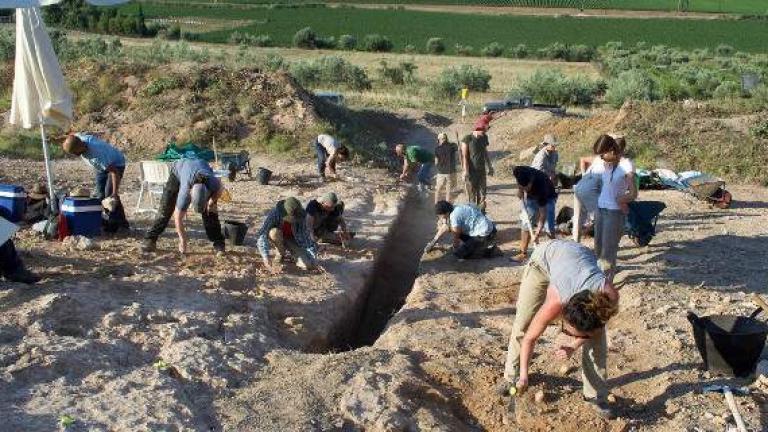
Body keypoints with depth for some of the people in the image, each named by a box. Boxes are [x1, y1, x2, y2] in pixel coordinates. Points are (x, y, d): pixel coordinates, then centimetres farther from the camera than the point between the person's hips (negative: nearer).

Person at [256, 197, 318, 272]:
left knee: (307, 265, -21)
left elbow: (305, 235, -13)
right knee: (274, 232, -38)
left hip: (292, 239, 1)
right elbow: (261, 235, -38)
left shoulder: (300, 215, -25)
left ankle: (291, 251, 10)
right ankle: (280, 253, -7)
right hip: (278, 239, -1)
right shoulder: (274, 213, -32)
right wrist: (266, 260, -47)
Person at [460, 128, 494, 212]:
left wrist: (489, 167, 19)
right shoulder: (467, 139, -12)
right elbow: (464, 156, -14)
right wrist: (465, 171, -19)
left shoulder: (484, 137, 5)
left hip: (481, 170, 5)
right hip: (471, 171, -5)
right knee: (472, 195, 0)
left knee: (483, 193, 5)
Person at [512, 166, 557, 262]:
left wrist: (537, 233, -39)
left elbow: (543, 213, -36)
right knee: (525, 224, 2)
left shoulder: (540, 185, -42)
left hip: (547, 198, -5)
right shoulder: (517, 172, -33)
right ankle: (523, 253, 9)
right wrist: (520, 191, -13)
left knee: (549, 228, -15)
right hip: (530, 197, 5)